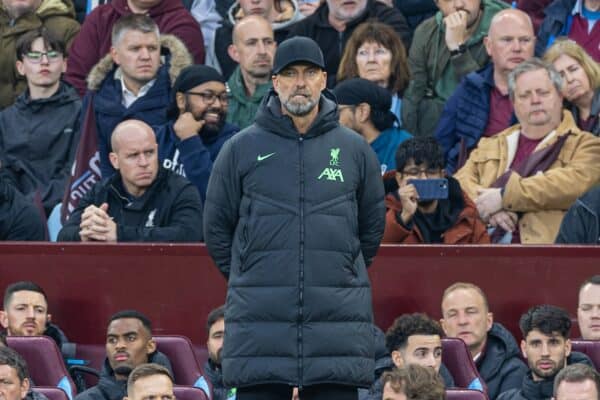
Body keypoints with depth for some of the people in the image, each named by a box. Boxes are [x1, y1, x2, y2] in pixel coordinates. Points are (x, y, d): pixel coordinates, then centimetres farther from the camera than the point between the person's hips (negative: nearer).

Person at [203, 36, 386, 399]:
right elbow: (217, 226, 11)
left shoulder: (354, 150, 8)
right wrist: (249, 279, 11)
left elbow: (372, 228, 18)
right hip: (259, 321, -1)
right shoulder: (242, 149, 5)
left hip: (339, 318, 1)